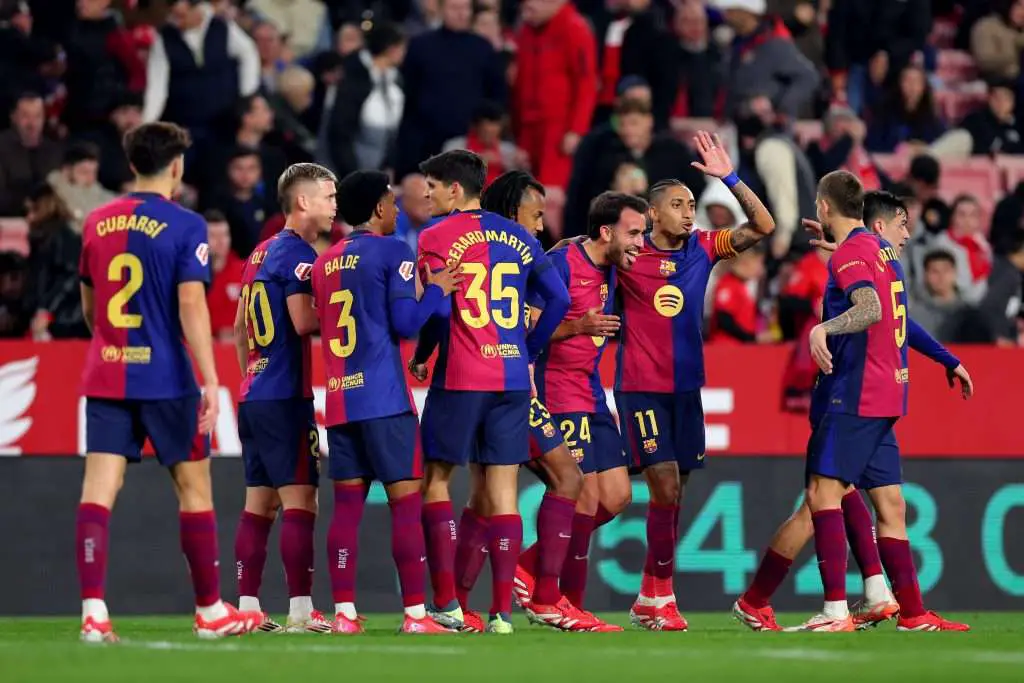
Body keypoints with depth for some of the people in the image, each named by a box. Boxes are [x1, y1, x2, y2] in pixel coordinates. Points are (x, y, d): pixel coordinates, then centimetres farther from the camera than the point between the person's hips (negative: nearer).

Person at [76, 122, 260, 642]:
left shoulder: (97, 223, 9)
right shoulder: (185, 227, -7)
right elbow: (191, 306, -15)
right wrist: (210, 381, -15)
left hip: (105, 377, 4)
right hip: (165, 378, -4)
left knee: (98, 489, -3)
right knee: (194, 487, 10)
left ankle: (93, 613, -16)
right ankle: (210, 612, 18)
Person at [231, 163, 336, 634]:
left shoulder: (262, 253, 17)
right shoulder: (297, 253, -11)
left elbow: (240, 328, 22)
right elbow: (305, 322, -21)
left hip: (254, 392, 9)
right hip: (285, 395, -9)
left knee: (260, 502, 10)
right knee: (299, 500, -8)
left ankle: (247, 607, 10)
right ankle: (301, 611, -10)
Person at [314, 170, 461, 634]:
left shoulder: (324, 263, 15)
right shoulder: (393, 252, -5)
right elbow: (406, 322, -11)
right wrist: (437, 290, 3)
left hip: (338, 397, 6)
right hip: (383, 396, -6)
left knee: (347, 503, 5)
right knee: (406, 500, -3)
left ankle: (344, 612, 1)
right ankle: (415, 613, -6)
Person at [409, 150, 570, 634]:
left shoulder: (436, 238, -4)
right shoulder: (516, 237, 10)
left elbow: (436, 308, -11)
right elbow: (558, 299, 7)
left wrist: (420, 357, 5)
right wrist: (528, 351, 15)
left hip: (460, 378, -4)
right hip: (513, 377, 4)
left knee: (435, 480, 7)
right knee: (502, 490, 4)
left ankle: (446, 602, -1)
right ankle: (502, 609, 0)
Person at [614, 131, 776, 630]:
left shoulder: (703, 249, 4)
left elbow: (762, 227, -1)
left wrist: (730, 179, -10)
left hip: (686, 387, 5)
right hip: (641, 388, -5)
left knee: (673, 493, 7)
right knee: (665, 485, -14)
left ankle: (648, 599, 16)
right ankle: (662, 596, -5)